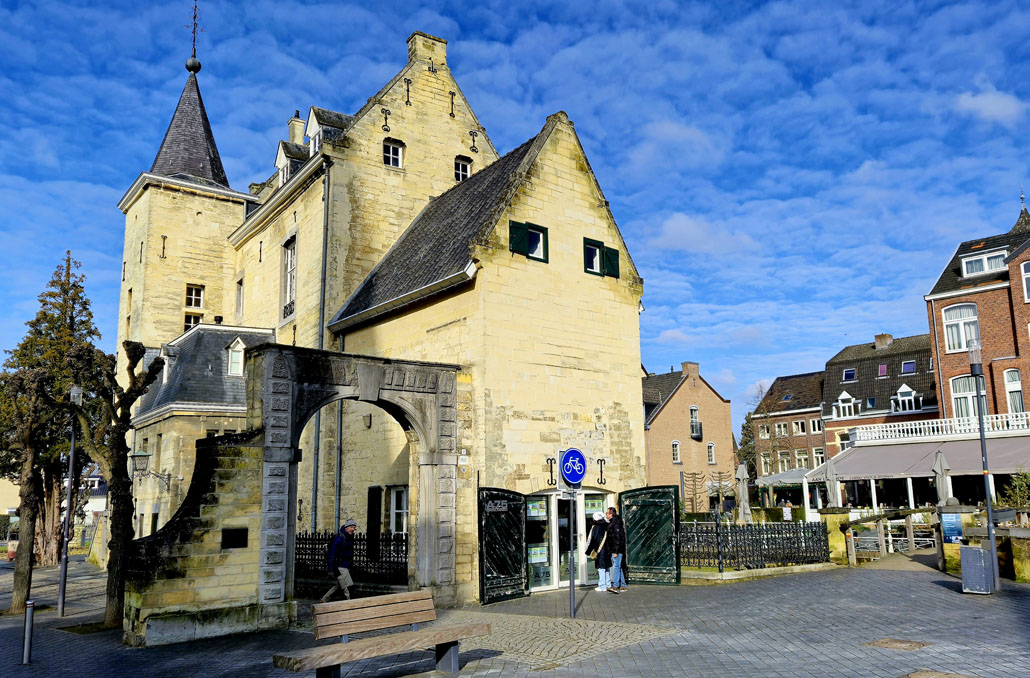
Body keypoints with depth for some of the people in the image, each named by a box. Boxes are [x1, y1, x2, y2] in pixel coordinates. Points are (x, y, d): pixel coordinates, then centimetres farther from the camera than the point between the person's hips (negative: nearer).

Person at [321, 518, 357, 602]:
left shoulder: (350, 537, 11)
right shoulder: (339, 538, -16)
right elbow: (332, 554, -17)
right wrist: (331, 569, -20)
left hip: (346, 566, 9)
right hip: (340, 567, -9)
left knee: (339, 586, 17)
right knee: (346, 588, -8)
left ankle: (324, 600, 29)